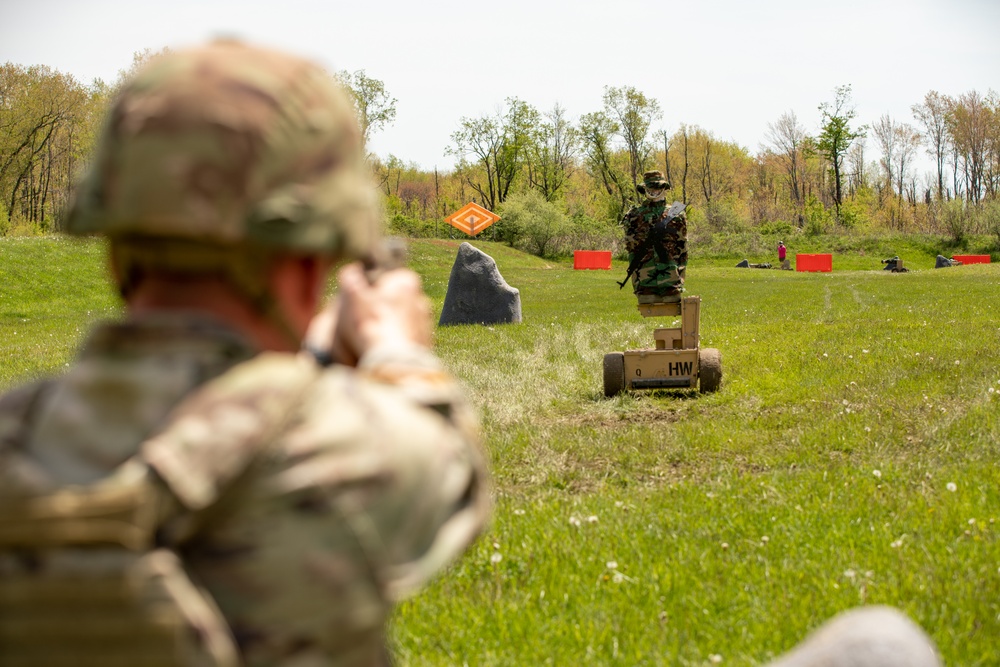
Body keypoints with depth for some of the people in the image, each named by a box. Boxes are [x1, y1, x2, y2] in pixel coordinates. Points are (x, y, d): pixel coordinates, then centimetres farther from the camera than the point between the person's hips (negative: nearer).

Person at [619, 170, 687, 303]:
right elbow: (629, 242, 2)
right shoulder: (635, 215, 9)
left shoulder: (675, 214, 10)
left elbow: (682, 247, 10)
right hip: (645, 276, -1)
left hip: (670, 274, 1)